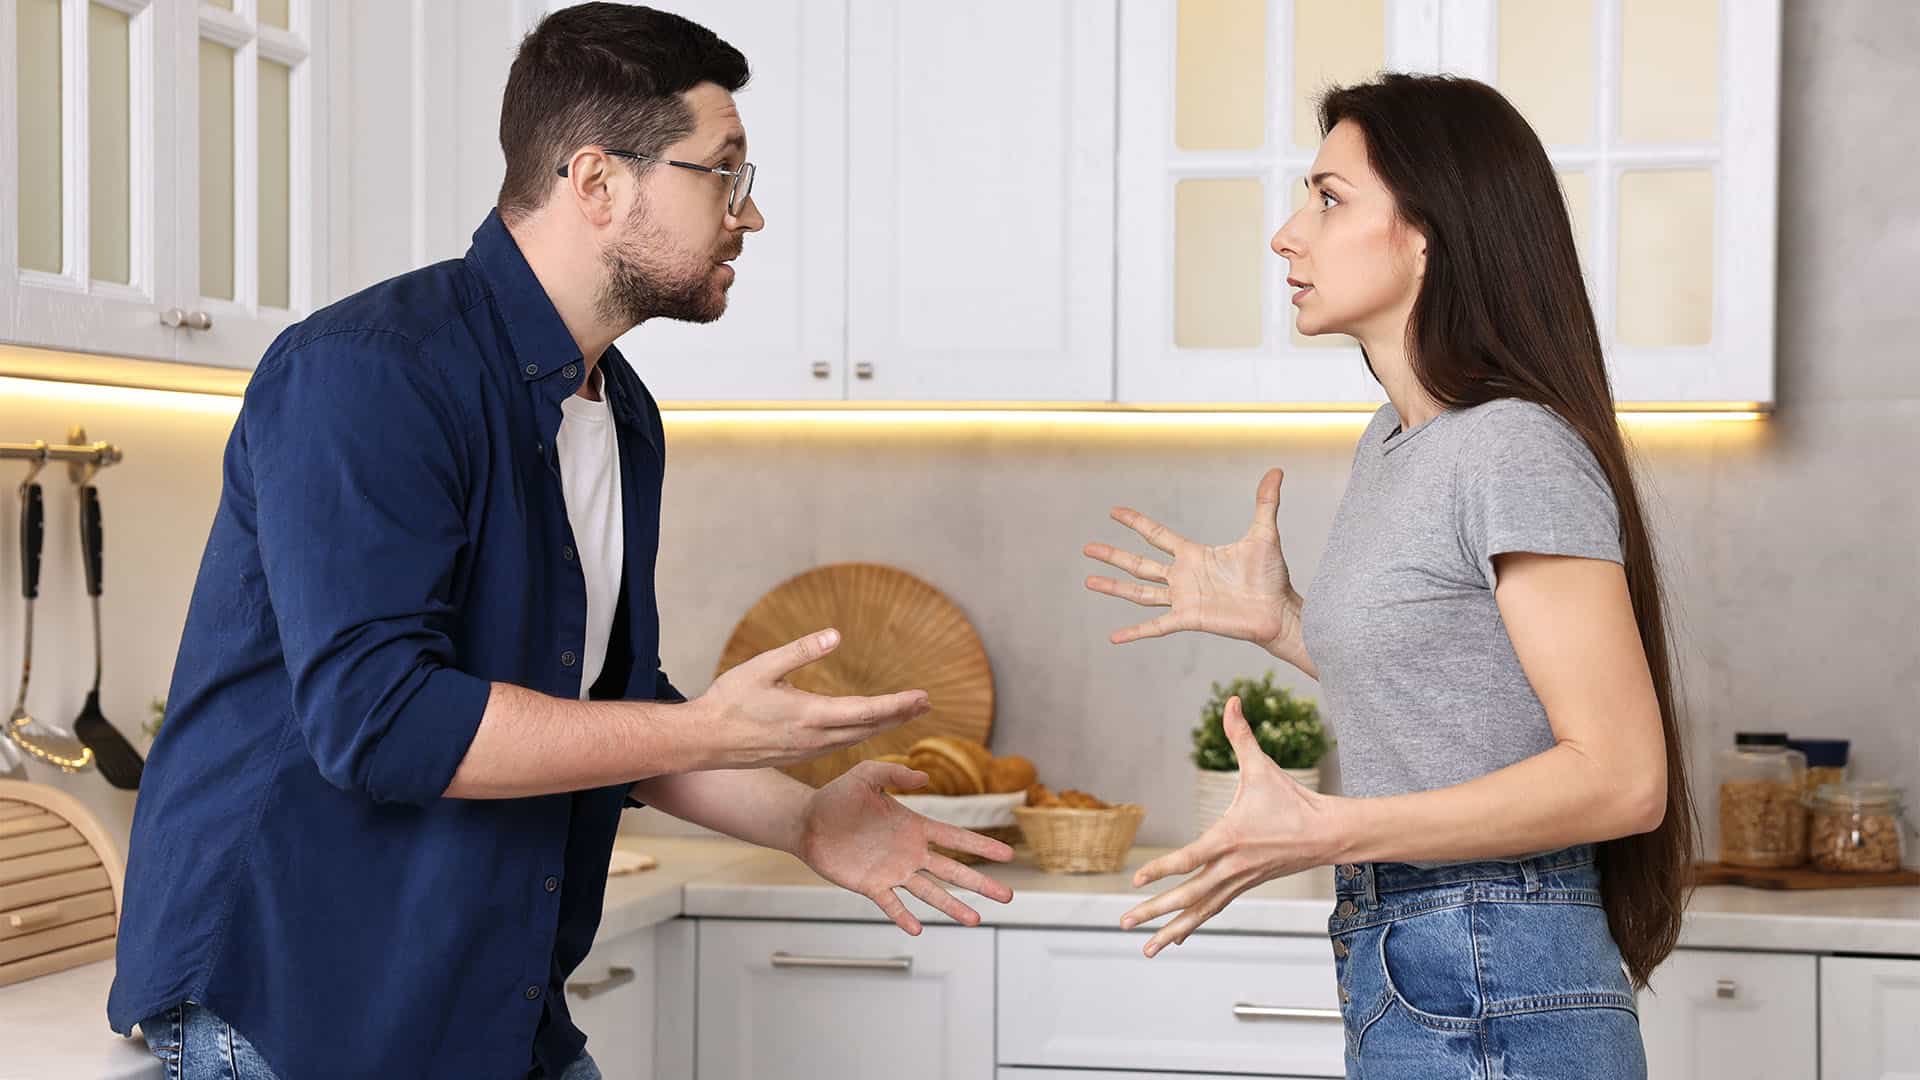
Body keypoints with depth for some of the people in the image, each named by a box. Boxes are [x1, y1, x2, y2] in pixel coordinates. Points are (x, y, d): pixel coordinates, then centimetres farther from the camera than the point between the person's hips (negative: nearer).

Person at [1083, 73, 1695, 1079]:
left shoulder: (1516, 448, -16)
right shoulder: (1395, 439, 11)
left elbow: (1621, 777, -20)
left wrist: (1328, 831, -24)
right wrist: (1278, 620, 11)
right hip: (1406, 984, 9)